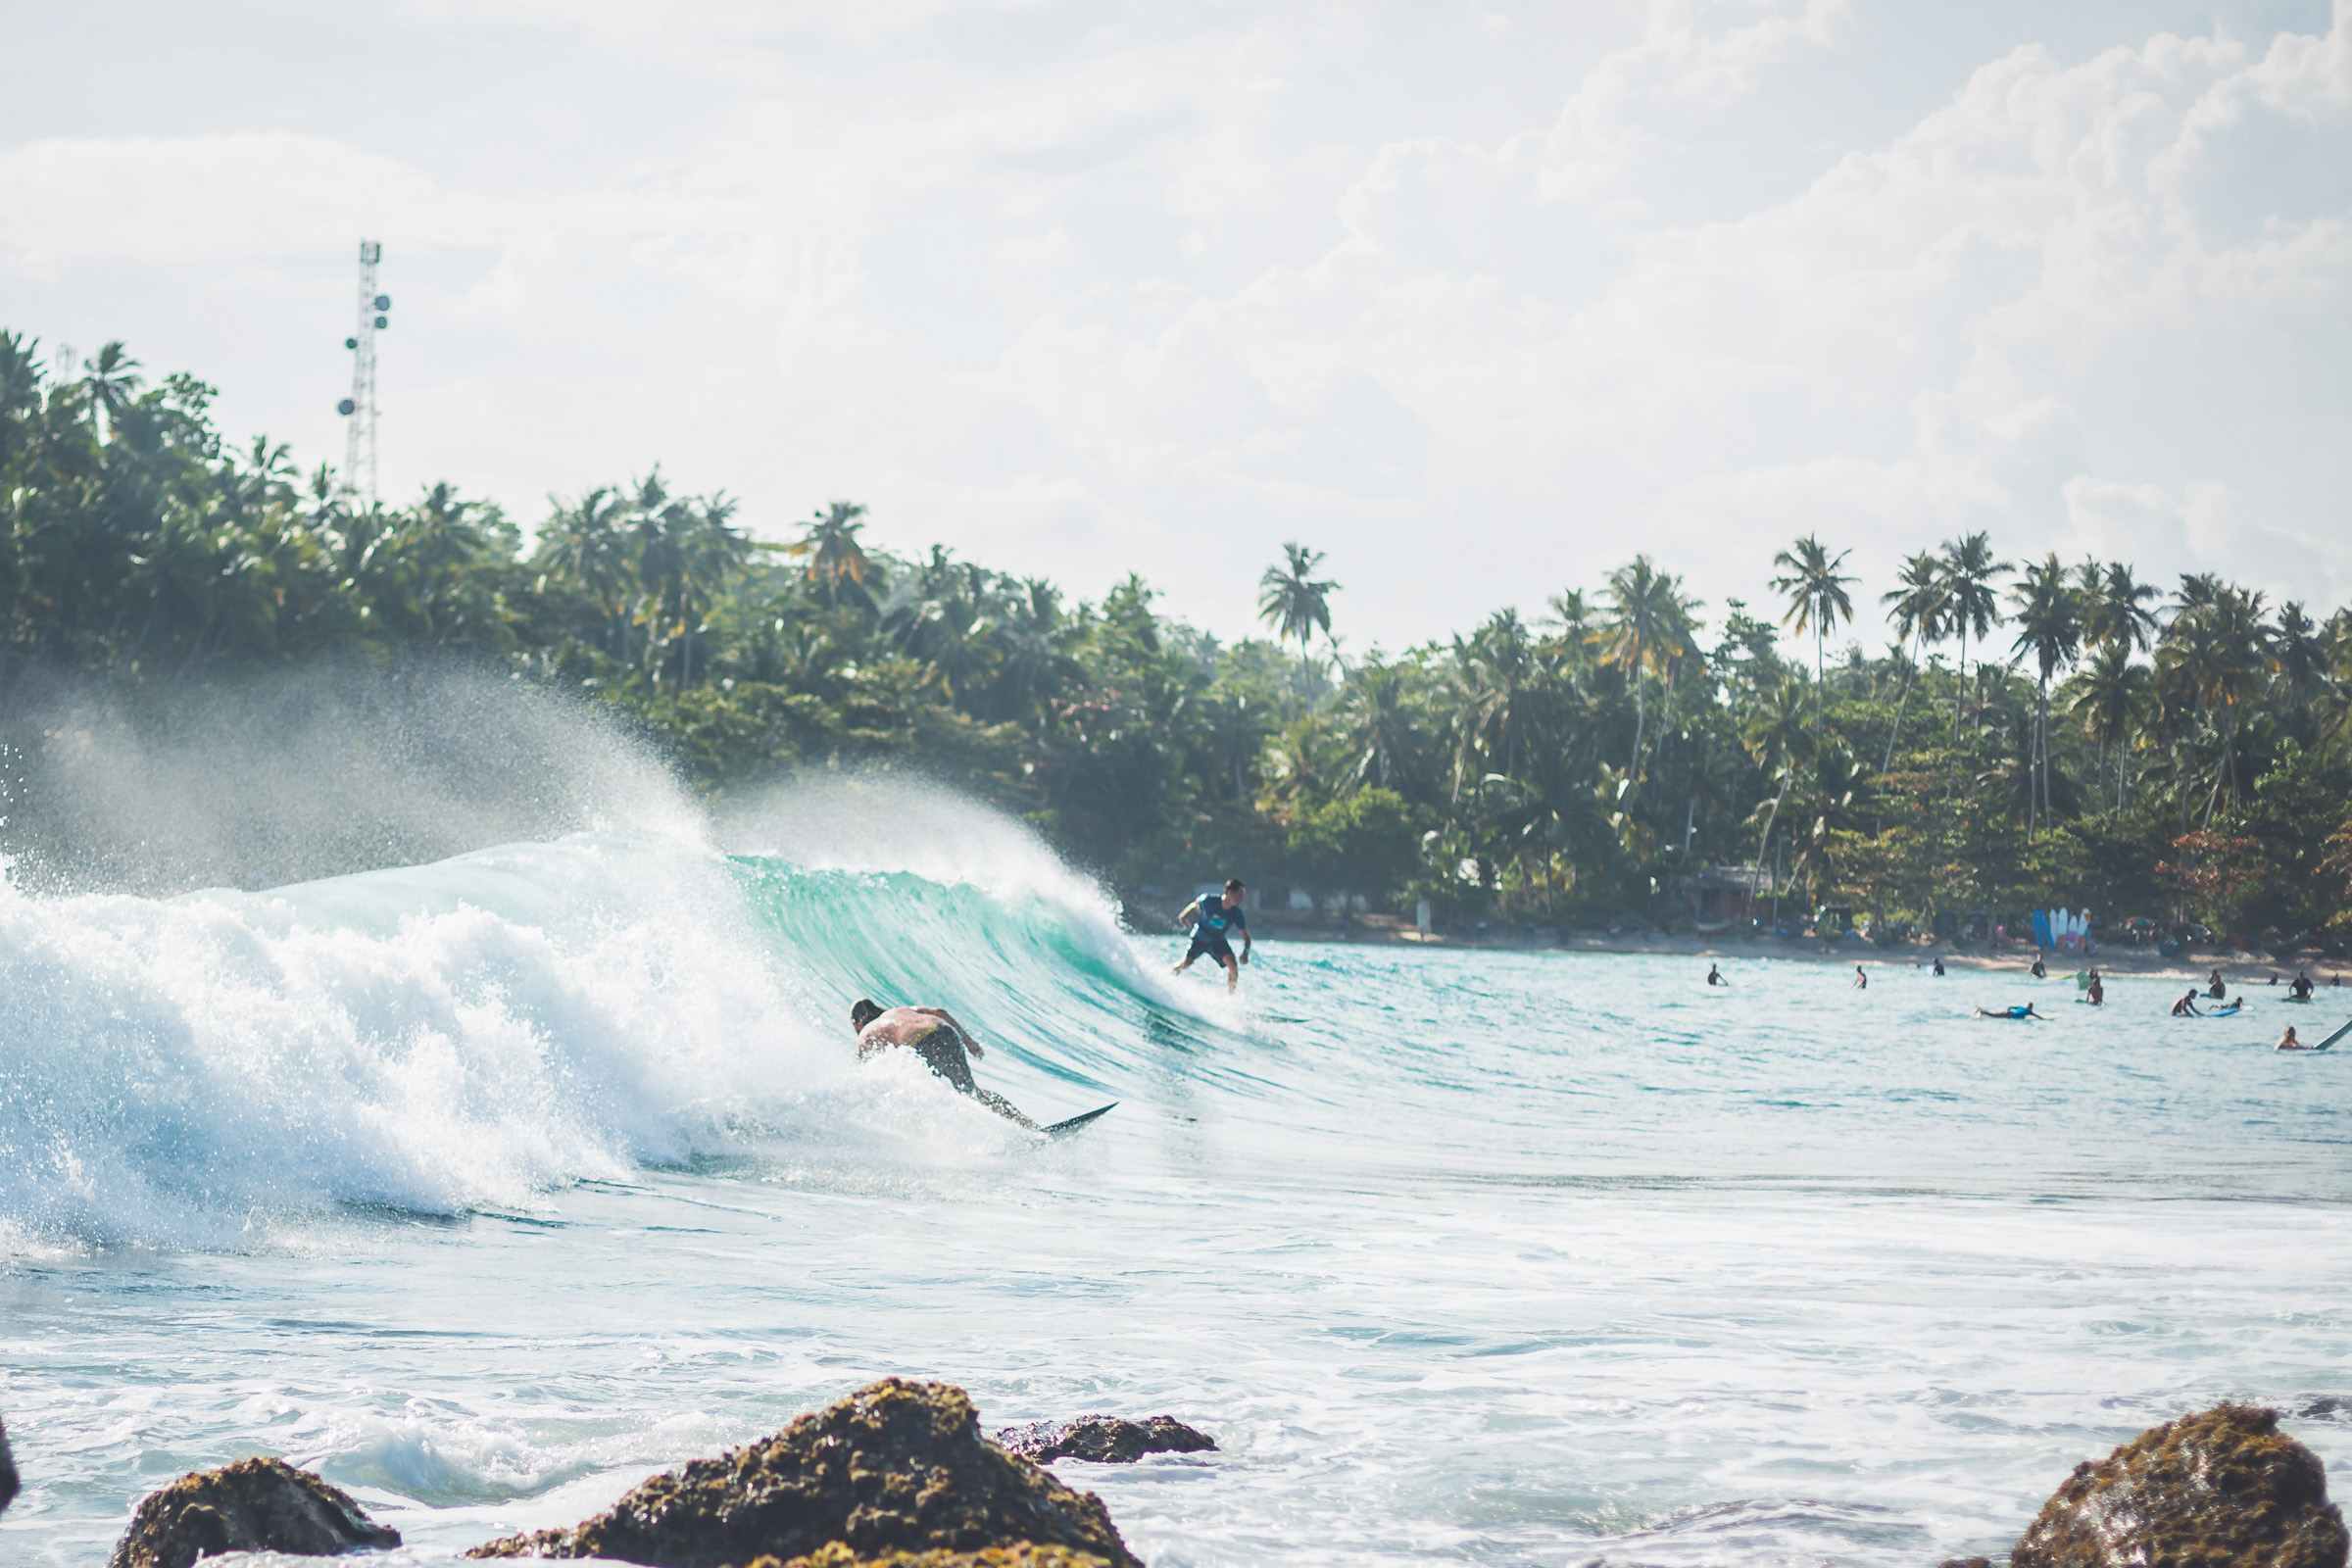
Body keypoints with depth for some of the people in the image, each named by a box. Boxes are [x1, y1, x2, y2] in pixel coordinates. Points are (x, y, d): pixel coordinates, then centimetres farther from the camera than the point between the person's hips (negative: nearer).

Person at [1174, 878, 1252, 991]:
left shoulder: (1237, 914, -20)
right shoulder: (1208, 901, -25)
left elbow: (1246, 937, -12)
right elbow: (1196, 905, -1)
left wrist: (1245, 952, -32)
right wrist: (1184, 916, 16)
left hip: (1218, 942, 1)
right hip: (1199, 938, -1)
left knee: (1233, 965, -20)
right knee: (1185, 964, -14)